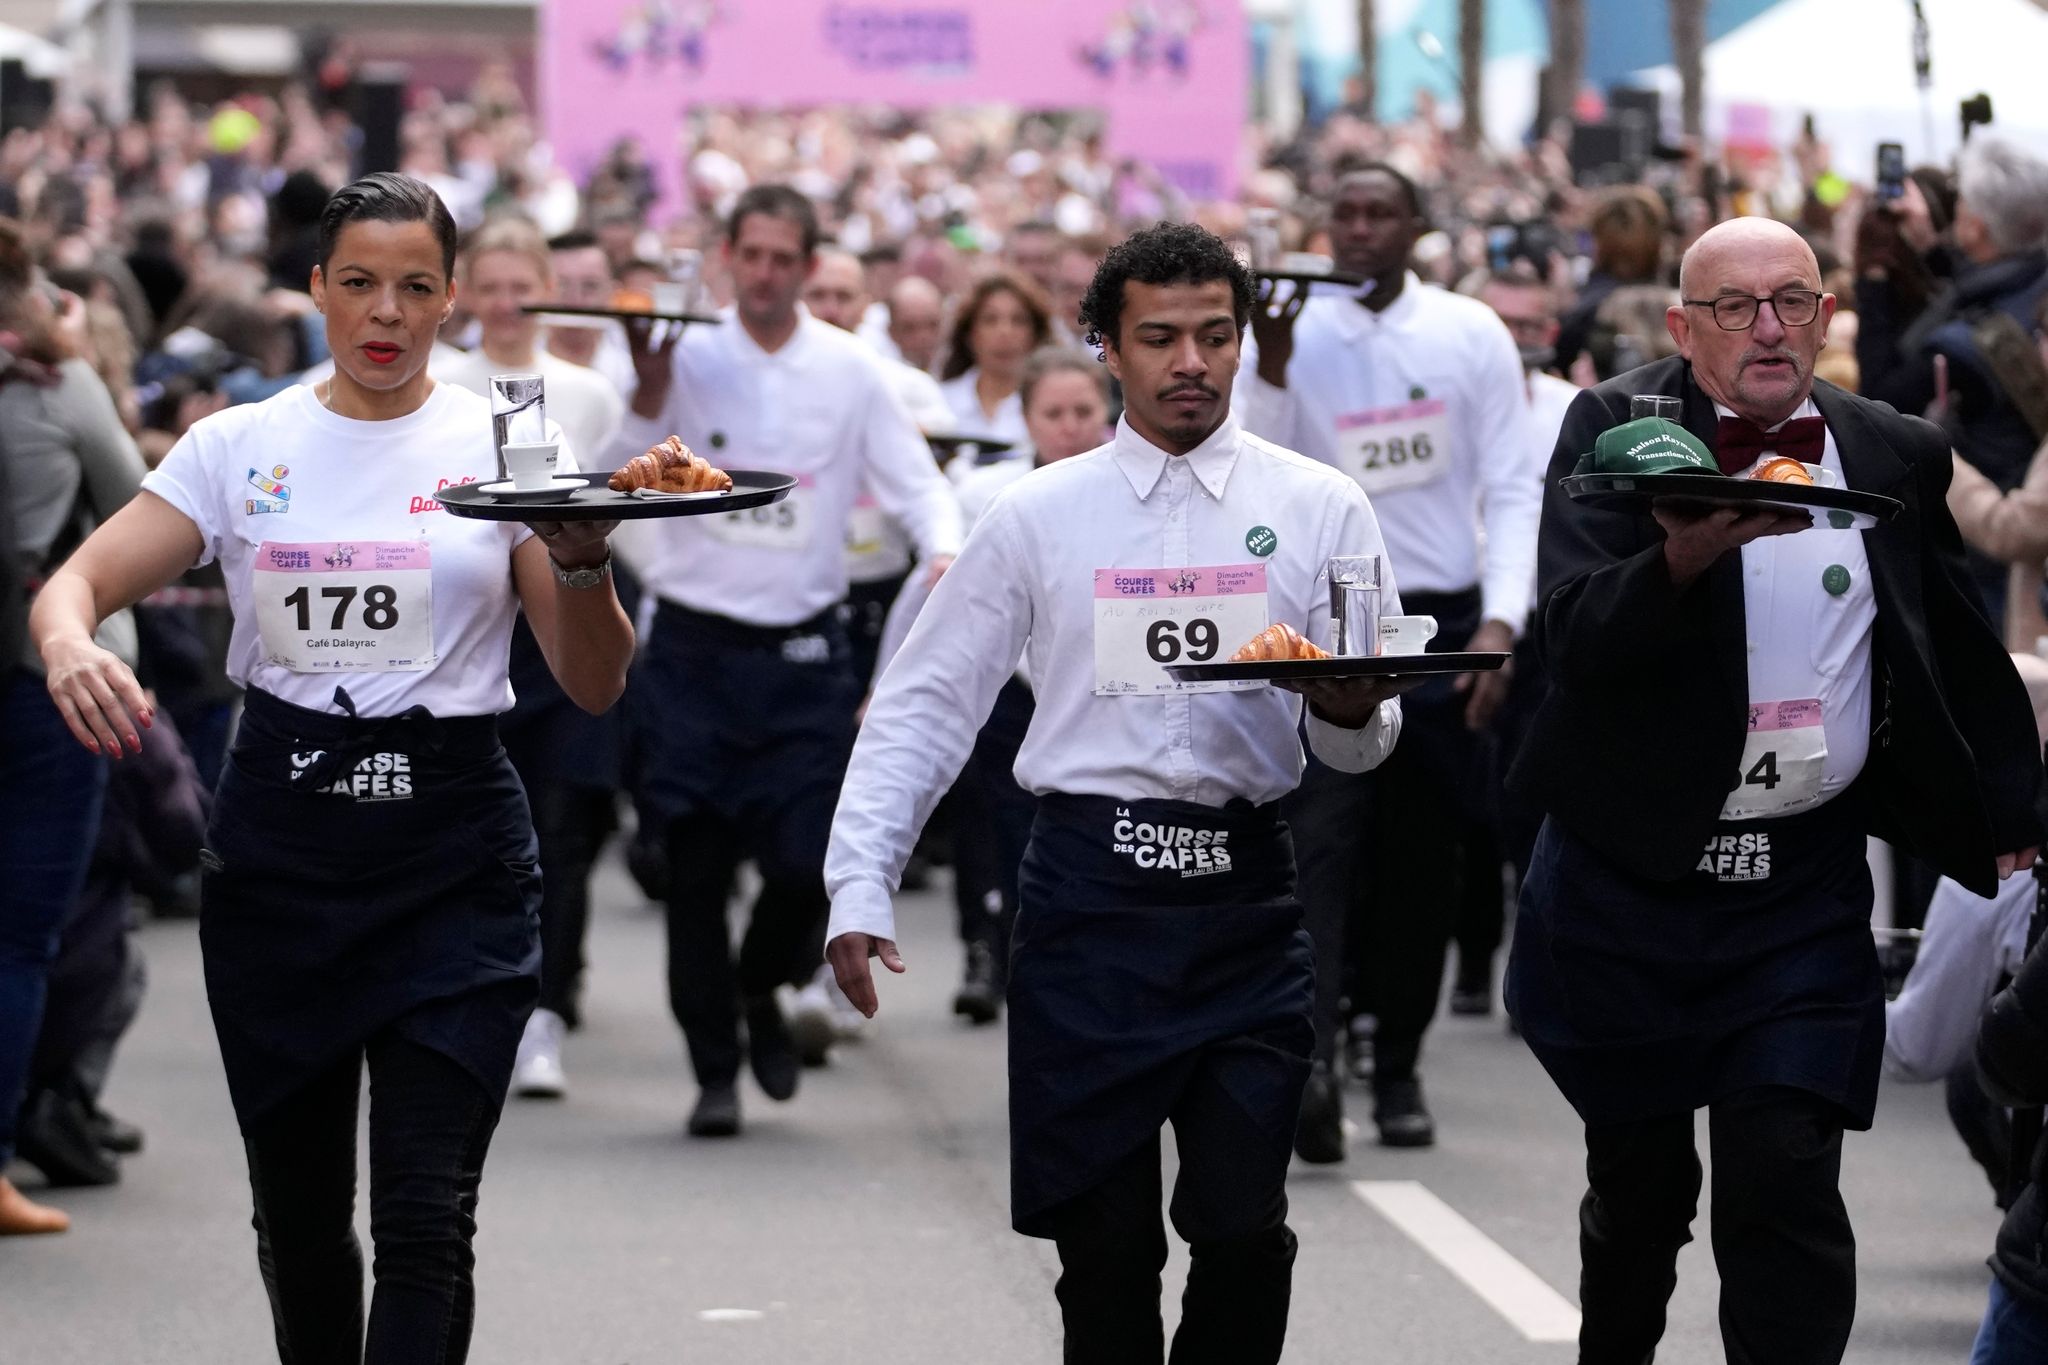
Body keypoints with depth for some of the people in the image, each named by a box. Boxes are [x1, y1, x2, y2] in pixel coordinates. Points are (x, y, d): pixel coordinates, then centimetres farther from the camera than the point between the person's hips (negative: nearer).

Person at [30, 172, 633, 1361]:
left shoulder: (502, 444, 2)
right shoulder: (241, 446, 5)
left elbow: (595, 684, -1)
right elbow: (80, 581, -3)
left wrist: (584, 561, -21)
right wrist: (68, 644, -27)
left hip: (453, 858, -2)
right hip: (281, 849, 2)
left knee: (426, 1217, -12)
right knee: (297, 1214, 9)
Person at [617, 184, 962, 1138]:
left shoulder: (849, 369, 3)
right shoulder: (689, 357, -2)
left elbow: (913, 481, 5)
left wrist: (946, 553, -14)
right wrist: (649, 387, -24)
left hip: (803, 651, 1)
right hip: (696, 646, -1)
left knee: (811, 860, -4)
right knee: (696, 867, 0)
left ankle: (760, 990, 28)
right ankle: (714, 1069, 10)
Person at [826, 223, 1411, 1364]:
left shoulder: (1319, 509, 7)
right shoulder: (1039, 517, 8)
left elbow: (1365, 742, 6)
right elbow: (925, 706, 9)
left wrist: (1352, 711, -19)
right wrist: (860, 887, -2)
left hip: (1246, 892, 0)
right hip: (1089, 891, 0)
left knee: (1244, 1229, -7)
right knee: (1104, 1240, 1)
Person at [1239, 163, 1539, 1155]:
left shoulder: (1471, 335, 1)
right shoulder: (1293, 336, 0)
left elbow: (1510, 489, 1)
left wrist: (1500, 620, -10)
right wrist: (1270, 373, -18)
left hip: (1443, 623, 1)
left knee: (1423, 857, 6)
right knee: (1318, 837, -16)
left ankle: (1397, 1068, 18)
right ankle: (1311, 1056, -26)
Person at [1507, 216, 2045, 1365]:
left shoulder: (1898, 457, 4)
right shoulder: (1620, 432, -4)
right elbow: (1574, 636, -18)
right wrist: (1686, 556, -36)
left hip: (1803, 891, 1)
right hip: (1631, 873, -1)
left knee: (1785, 1178, -11)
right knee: (1638, 1182, 11)